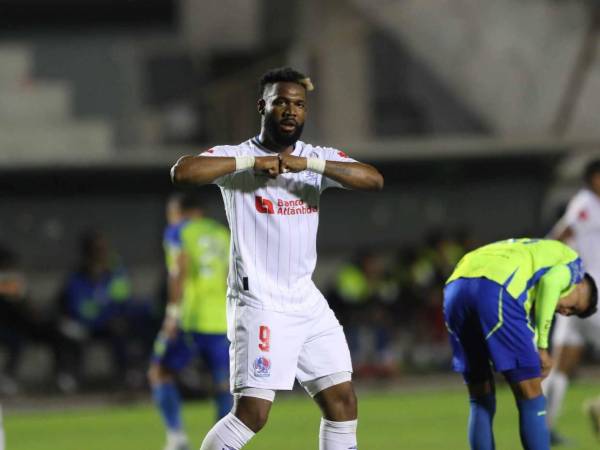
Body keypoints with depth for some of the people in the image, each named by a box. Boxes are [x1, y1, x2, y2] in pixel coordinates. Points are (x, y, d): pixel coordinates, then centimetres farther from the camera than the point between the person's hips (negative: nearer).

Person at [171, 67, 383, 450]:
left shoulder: (318, 158, 7)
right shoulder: (237, 158, -6)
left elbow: (375, 180, -10)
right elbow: (182, 172, -24)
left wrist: (307, 163, -20)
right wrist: (252, 162, -23)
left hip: (307, 301, 6)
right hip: (259, 305, -6)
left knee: (343, 402, 5)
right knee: (253, 412, -15)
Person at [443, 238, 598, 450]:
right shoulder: (571, 261, 21)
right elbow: (550, 282, -3)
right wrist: (542, 345, 0)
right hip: (495, 290, -7)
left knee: (480, 399, 17)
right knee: (530, 395, 2)